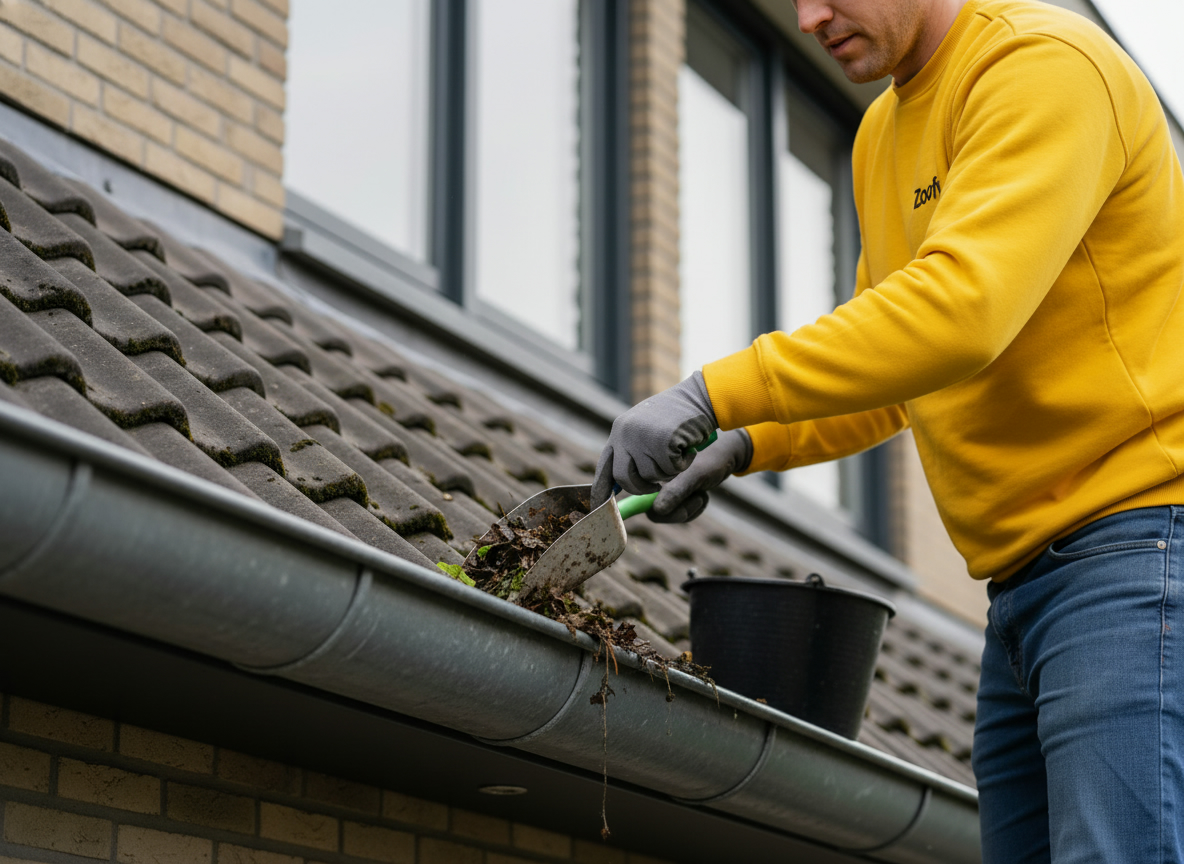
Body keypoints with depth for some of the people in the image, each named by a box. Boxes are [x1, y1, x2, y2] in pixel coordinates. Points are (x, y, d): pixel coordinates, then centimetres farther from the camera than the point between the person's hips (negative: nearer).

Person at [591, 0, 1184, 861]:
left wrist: (712, 395, -25)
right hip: (1027, 580, 9)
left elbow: (962, 310, -26)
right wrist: (743, 446, 7)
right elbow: (883, 387, 25)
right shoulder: (884, 137, 18)